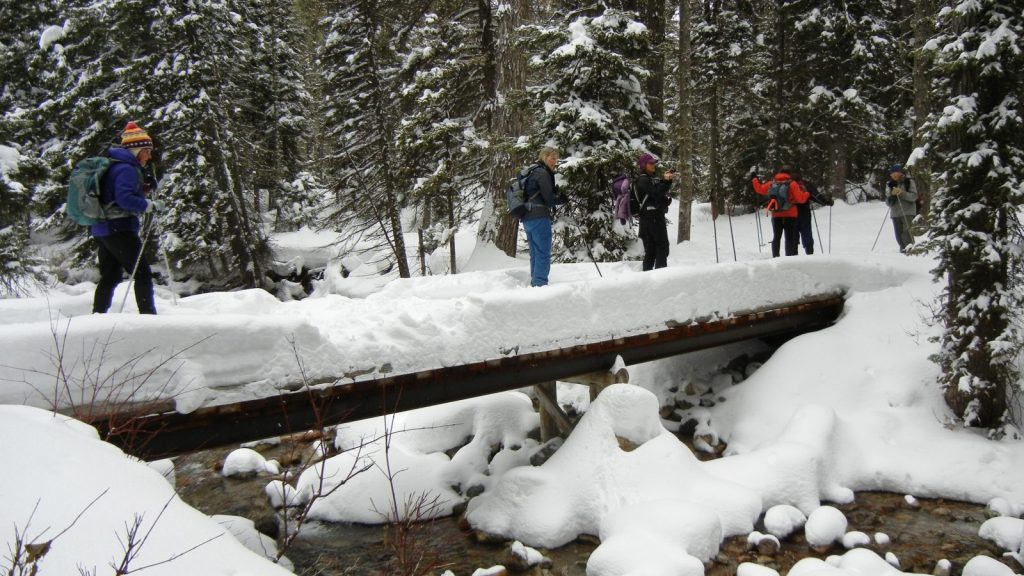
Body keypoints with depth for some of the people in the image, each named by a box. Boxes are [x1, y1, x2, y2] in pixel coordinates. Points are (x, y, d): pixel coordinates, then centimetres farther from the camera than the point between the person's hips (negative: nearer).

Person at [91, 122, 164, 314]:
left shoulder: (114, 165, 18)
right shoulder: (127, 168, -13)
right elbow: (124, 199, -25)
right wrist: (149, 205, -16)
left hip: (102, 229, 10)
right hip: (120, 230, -10)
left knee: (109, 277, 15)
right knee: (142, 274, -6)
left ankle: (97, 315, 18)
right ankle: (148, 315, -8)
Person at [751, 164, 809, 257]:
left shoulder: (772, 183, 2)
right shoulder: (793, 184, -8)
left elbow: (760, 189, 15)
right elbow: (800, 199, -10)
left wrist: (754, 179, 28)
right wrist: (807, 193, 8)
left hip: (776, 215, 3)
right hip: (790, 215, -3)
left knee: (776, 237, 11)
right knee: (790, 238, 0)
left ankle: (775, 257, 8)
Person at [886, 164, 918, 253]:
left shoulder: (909, 182, 1)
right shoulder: (890, 185, 8)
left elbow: (914, 196, -8)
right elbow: (887, 202, 4)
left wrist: (902, 193, -21)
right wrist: (891, 195, -16)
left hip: (908, 212, -4)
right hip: (895, 213, 4)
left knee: (907, 233, -15)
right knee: (899, 235, 6)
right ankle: (903, 250, 20)